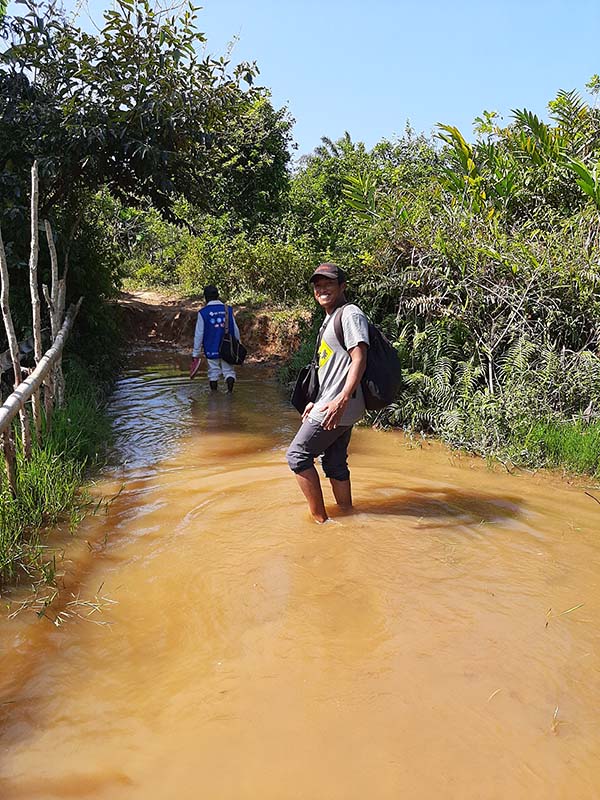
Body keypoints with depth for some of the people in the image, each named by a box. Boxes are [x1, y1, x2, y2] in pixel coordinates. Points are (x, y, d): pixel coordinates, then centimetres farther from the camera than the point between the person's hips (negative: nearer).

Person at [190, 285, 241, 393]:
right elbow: (236, 330, 5)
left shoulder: (203, 312, -6)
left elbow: (199, 334, -5)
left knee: (213, 373, 11)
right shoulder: (228, 310, 1)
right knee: (228, 370, 12)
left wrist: (195, 354, 0)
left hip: (212, 350, -1)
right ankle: (230, 392, 0)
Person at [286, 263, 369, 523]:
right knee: (335, 464, 14)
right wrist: (317, 402, 26)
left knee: (297, 455, -3)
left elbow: (359, 358, -21)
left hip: (338, 407, -10)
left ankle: (320, 519, 5)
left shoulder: (350, 314, -10)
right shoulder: (330, 319, 21)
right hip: (331, 405, 10)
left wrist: (342, 399, -31)